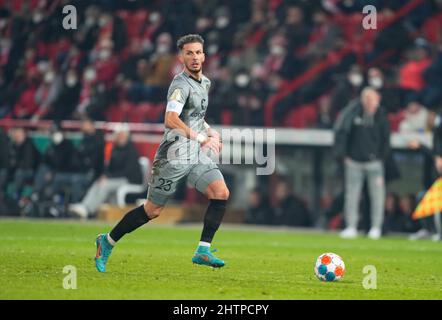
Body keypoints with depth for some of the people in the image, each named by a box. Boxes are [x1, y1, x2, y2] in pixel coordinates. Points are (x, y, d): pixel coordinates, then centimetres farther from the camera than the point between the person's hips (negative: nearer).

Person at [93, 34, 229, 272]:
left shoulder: (204, 83, 13)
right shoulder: (181, 85, -16)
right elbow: (170, 120, -31)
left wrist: (211, 132, 11)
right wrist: (201, 138, -32)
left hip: (197, 155, 7)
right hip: (174, 156, -7)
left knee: (221, 193, -14)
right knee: (153, 210, 1)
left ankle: (203, 251, -11)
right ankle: (108, 242, 21)